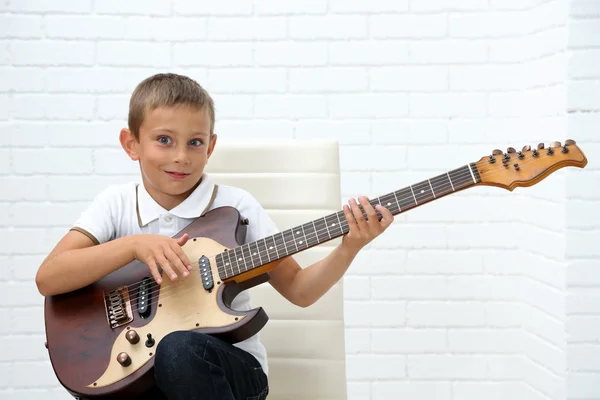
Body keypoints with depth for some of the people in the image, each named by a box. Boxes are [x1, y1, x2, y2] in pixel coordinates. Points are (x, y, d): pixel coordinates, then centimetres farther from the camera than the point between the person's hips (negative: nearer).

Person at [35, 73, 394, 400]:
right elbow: (48, 279, -12)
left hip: (232, 365, 0)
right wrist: (134, 244, -24)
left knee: (180, 347, -34)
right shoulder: (116, 205, 0)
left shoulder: (236, 206, -3)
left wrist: (348, 249, -18)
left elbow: (298, 290, 0)